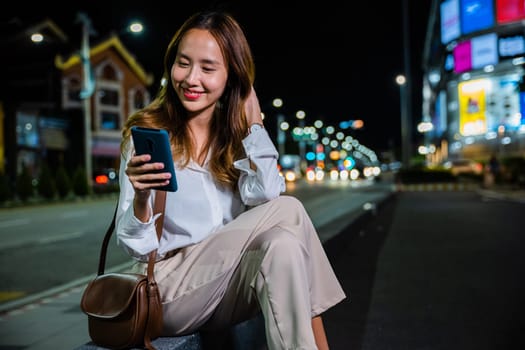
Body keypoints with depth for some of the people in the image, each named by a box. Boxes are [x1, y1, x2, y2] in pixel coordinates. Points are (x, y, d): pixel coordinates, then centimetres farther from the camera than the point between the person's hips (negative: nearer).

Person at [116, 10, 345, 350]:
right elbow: (139, 247, -10)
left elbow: (265, 202, -14)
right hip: (169, 292, -4)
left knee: (283, 246, -30)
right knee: (289, 211, -21)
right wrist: (141, 198, -30)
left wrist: (253, 121, -9)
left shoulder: (238, 136, 6)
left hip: (230, 289, 4)